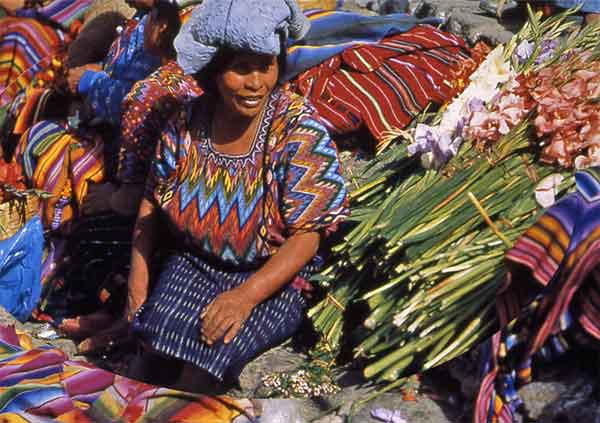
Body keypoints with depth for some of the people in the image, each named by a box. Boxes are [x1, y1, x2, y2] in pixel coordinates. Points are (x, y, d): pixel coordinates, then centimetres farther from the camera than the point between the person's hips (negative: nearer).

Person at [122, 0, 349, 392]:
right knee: (156, 351, -23)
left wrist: (246, 295, -26)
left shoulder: (300, 131, -16)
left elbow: (306, 237, -16)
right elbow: (152, 200, 9)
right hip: (194, 265, 3)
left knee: (213, 349, -27)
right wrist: (138, 275, -1)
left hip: (273, 277, -3)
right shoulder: (187, 124, -5)